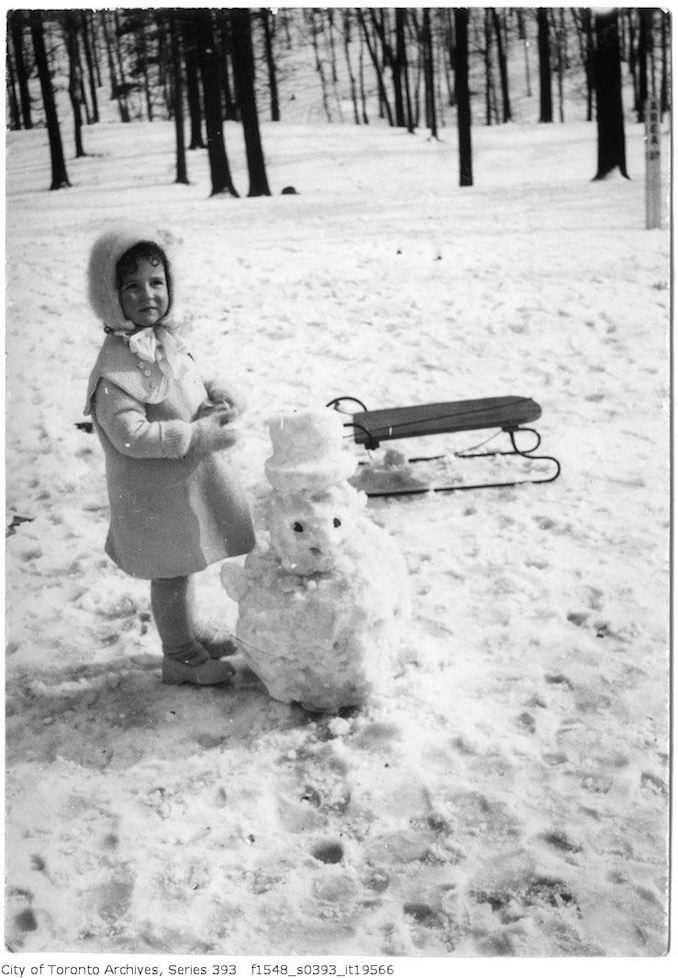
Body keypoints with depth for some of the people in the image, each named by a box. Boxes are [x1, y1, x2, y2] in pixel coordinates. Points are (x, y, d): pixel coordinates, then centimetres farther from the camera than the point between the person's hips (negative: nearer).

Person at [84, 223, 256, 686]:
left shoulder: (165, 340, 3)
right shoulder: (117, 363, -25)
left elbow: (187, 389, 18)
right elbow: (129, 435, -28)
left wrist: (218, 393, -4)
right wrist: (197, 435, -26)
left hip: (189, 479, 9)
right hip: (156, 492, -8)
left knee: (184, 564, 25)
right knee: (171, 573, 8)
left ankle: (192, 632, 45)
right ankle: (180, 656, 27)